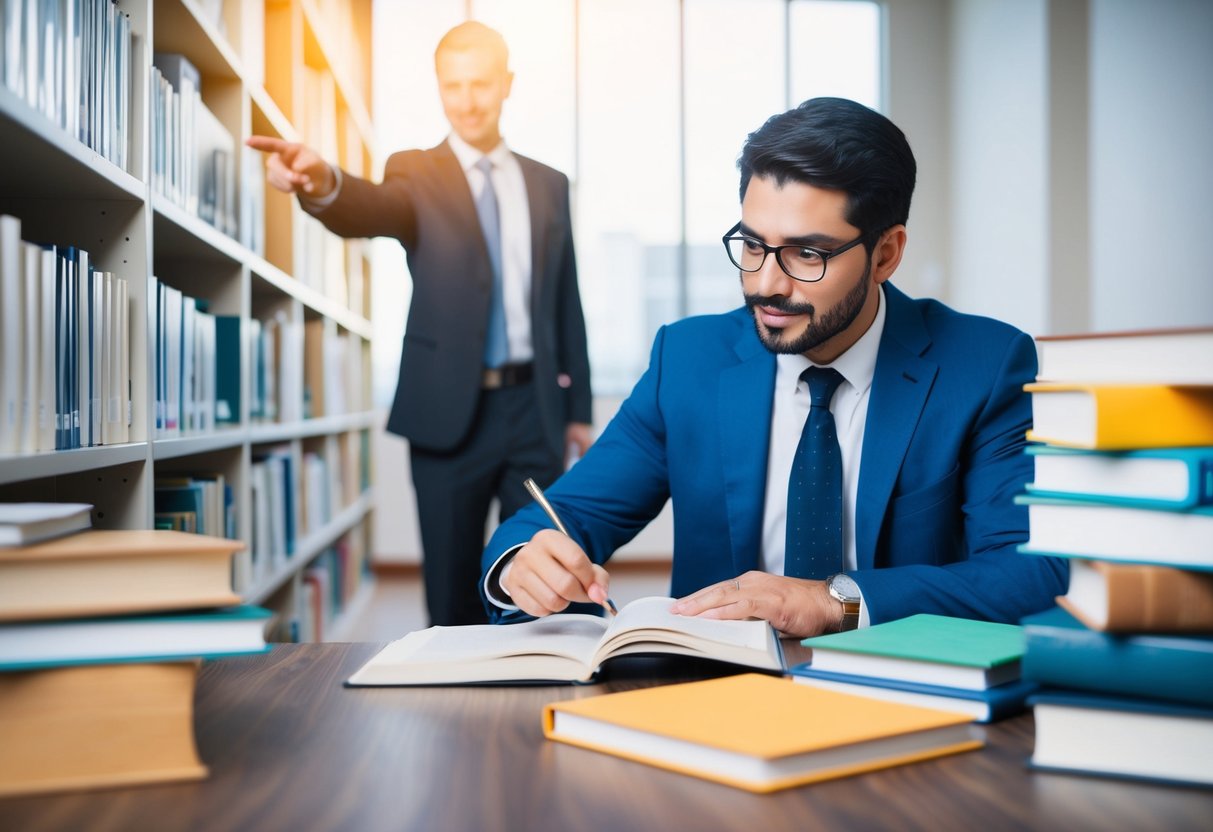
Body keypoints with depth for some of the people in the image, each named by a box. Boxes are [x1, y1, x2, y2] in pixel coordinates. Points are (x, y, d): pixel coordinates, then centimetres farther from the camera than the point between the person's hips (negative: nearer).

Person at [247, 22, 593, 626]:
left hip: (535, 410, 2)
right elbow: (372, 211, -23)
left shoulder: (548, 185, 11)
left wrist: (578, 408, 9)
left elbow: (565, 301, 12)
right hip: (450, 411, -2)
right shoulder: (415, 174, 1)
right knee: (453, 591, 7)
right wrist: (322, 184, -46)